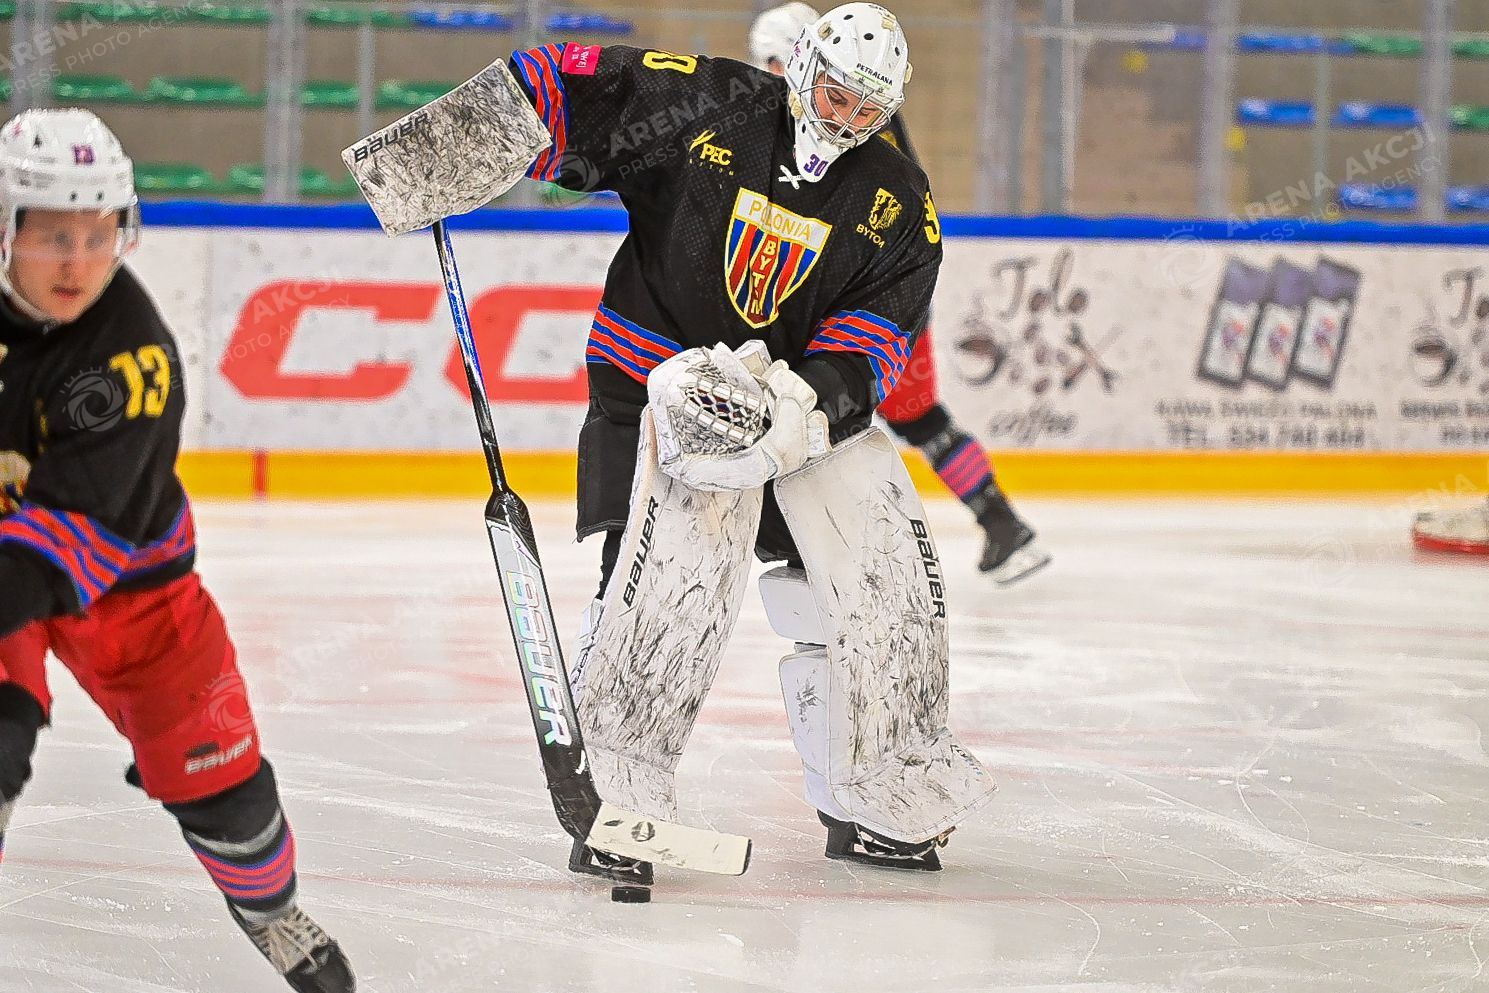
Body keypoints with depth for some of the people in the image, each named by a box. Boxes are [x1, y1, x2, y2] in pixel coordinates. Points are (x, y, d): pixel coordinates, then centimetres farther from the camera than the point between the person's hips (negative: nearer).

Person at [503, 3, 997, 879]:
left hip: (804, 392, 5)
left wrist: (804, 404, -25)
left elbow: (876, 340, -7)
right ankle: (611, 783, -15)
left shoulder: (897, 206, -1)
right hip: (659, 372, -4)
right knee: (682, 557, -26)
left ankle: (880, 801, 17)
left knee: (881, 563, -2)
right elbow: (566, 92, -8)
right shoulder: (697, 107, -10)